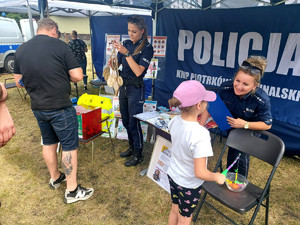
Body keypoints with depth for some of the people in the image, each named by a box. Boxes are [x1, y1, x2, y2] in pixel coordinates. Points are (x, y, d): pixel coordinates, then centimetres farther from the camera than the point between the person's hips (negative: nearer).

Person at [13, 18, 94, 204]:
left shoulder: (21, 50, 4)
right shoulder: (60, 46, -12)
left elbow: (18, 81, 11)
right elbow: (77, 76, -14)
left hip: (38, 108, 6)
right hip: (60, 107, -6)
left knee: (49, 143, 21)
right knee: (69, 146, 5)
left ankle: (55, 178, 39)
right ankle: (72, 190, 14)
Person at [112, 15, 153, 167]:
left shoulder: (147, 48, -12)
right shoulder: (126, 44, 7)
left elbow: (138, 71, -21)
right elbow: (117, 63, 11)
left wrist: (127, 53, -25)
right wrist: (112, 63, -12)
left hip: (136, 88, -7)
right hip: (123, 86, 7)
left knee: (134, 123, -1)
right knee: (126, 121, 16)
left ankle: (138, 154, 17)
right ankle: (132, 147, 36)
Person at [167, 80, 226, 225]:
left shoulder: (175, 121, -15)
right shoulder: (200, 135, -36)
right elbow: (200, 172, -30)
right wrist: (217, 177, -13)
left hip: (173, 175, 6)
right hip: (189, 185, -5)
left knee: (174, 210, 30)